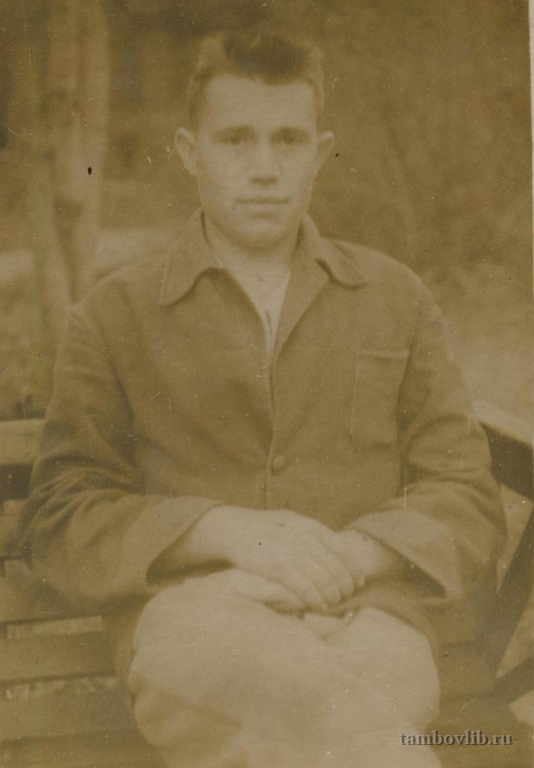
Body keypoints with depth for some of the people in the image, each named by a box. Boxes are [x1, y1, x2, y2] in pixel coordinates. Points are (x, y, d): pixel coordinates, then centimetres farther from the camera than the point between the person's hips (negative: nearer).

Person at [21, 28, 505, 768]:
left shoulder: (397, 299, 19)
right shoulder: (114, 316, 15)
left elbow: (468, 501, 14)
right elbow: (61, 518, 8)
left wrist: (350, 554, -8)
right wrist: (227, 531, -10)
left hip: (371, 612, 2)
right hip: (192, 611, -1)